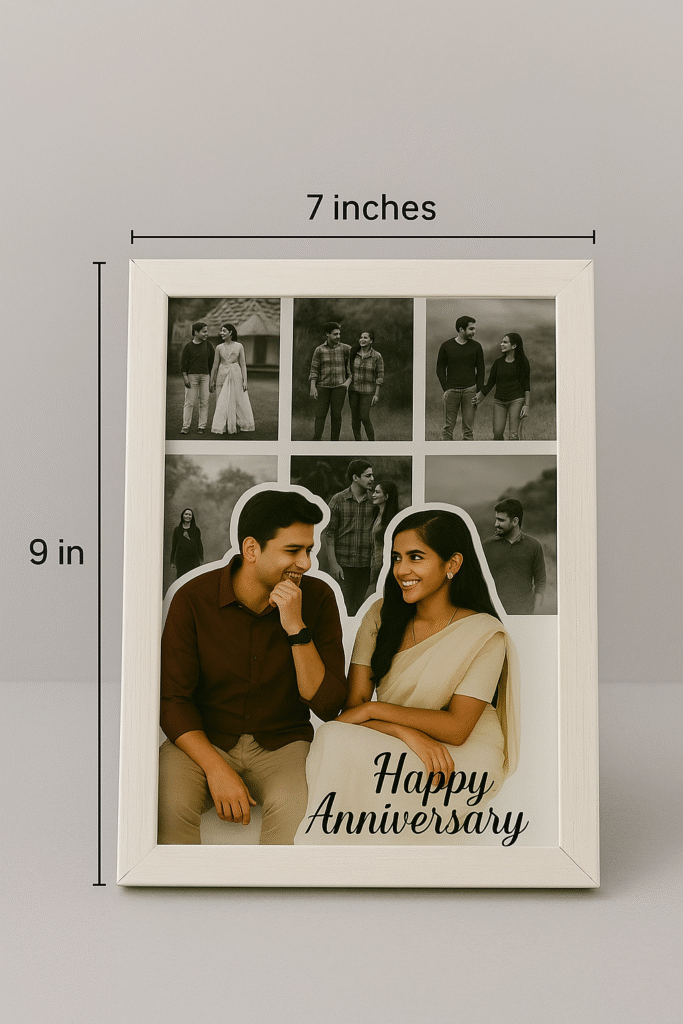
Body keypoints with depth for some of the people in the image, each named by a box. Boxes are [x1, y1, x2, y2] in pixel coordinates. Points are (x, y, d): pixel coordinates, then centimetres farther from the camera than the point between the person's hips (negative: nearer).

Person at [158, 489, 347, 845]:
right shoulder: (194, 599, -10)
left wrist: (297, 628, -23)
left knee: (297, 808, -32)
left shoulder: (318, 598, -7)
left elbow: (328, 705, -10)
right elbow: (173, 698, -8)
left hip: (283, 744, 0)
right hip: (204, 740, 0)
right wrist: (216, 768, -22)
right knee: (170, 806, -30)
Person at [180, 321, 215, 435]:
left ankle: (201, 426, 6)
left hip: (205, 376, 3)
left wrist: (212, 375, 12)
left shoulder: (207, 344, 6)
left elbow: (213, 359, 14)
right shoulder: (188, 346, -3)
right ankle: (186, 426, -1)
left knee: (204, 402, 1)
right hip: (192, 376, -3)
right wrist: (185, 377, -10)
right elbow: (183, 363, -2)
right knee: (190, 402, -4)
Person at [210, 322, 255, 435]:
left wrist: (245, 380, -5)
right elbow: (215, 365, 9)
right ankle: (220, 427, 9)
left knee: (240, 400, 2)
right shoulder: (219, 348, 5)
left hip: (235, 375, -1)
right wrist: (211, 381, 9)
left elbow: (243, 364, 1)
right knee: (222, 402, 2)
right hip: (222, 375, 1)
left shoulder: (239, 346, 1)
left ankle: (245, 426, 12)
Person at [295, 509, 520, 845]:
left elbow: (456, 728, -15)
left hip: (467, 756, -4)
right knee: (333, 737, -29)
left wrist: (374, 709, -18)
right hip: (397, 752, 4)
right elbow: (353, 704, -5)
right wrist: (408, 732, -23)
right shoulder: (381, 615, 1)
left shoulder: (484, 634, -10)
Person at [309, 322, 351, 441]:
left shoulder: (346, 349, 1)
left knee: (336, 415, -1)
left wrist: (349, 381, -6)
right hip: (323, 387, 0)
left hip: (339, 386, 0)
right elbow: (314, 370, 1)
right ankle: (316, 441, -5)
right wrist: (313, 387, -8)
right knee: (320, 415, -6)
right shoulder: (319, 350, 1)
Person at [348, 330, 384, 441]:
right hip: (354, 390, 3)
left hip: (368, 390, -3)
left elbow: (380, 376, -5)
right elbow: (349, 371, 11)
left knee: (365, 417, -11)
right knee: (355, 417, 5)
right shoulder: (353, 354, 2)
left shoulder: (377, 356, -6)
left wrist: (376, 394, -11)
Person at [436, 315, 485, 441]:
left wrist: (478, 391, 0)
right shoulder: (446, 346, 3)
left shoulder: (476, 347, 6)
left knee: (468, 428, 1)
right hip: (451, 391, -1)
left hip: (470, 390, 1)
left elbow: (480, 370, 9)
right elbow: (440, 368, 7)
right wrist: (446, 388, -3)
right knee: (448, 427, 0)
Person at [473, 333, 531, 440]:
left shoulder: (522, 362, -1)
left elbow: (526, 386, -2)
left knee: (514, 435, -7)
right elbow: (490, 383, 13)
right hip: (499, 401, 4)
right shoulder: (498, 362, 9)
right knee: (497, 433, -3)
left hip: (516, 400, -4)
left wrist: (527, 405, -9)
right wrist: (480, 397, 8)